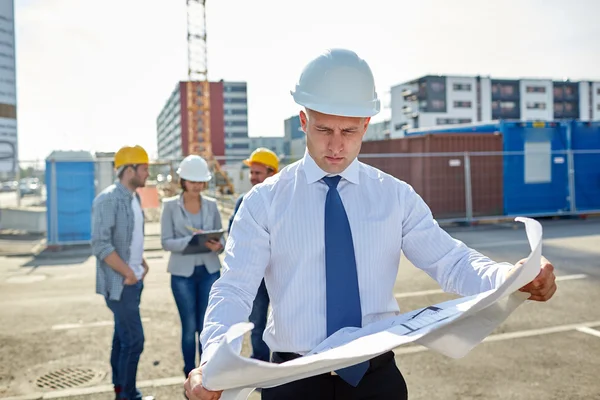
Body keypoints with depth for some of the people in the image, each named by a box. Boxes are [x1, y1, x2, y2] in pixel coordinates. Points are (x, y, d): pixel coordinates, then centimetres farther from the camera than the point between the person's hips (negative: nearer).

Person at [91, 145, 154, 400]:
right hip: (120, 282, -9)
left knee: (123, 336, 16)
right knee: (134, 339, -5)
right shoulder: (108, 199, -17)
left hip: (134, 280, 9)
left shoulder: (134, 198, 10)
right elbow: (100, 245, -23)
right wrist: (129, 274, -18)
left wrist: (142, 264, 8)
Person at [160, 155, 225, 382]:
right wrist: (190, 240, -23)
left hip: (209, 272, 2)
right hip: (183, 274, -2)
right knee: (189, 328, 6)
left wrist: (218, 245, -16)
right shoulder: (170, 205, -2)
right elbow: (166, 242, -7)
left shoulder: (211, 205, 4)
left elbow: (221, 237, 7)